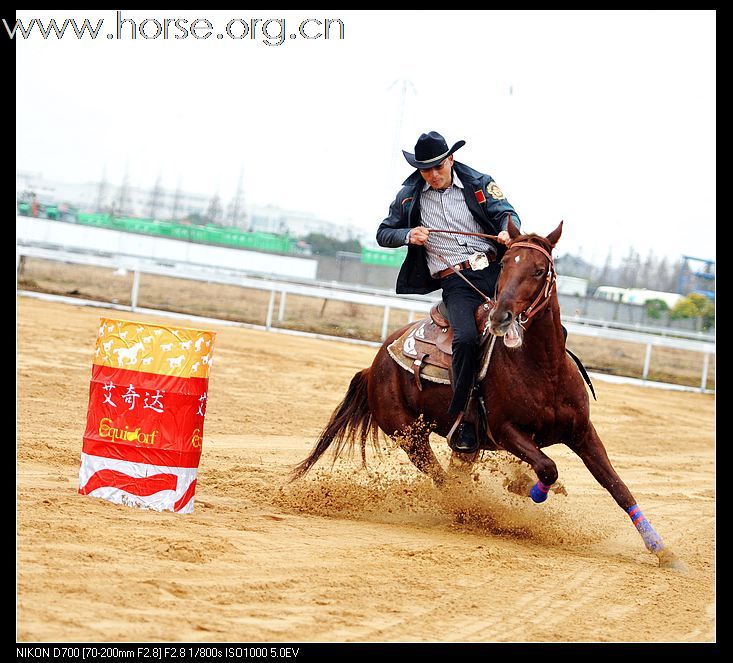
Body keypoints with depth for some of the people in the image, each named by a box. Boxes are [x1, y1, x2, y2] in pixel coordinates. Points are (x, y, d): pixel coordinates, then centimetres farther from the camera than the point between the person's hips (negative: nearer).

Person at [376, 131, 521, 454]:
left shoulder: (479, 183, 9)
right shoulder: (409, 197, 10)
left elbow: (506, 212, 2)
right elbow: (383, 234, 17)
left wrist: (508, 230, -22)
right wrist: (408, 235, -5)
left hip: (494, 269, 3)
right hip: (456, 284, -2)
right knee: (466, 339, -29)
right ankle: (461, 419, -20)